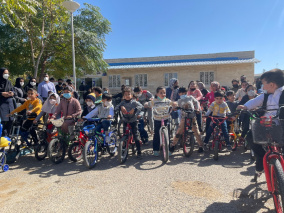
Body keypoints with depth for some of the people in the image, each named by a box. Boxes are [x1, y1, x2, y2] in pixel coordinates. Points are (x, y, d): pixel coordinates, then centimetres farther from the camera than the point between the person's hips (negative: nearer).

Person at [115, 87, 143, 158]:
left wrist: (134, 109, -33)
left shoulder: (134, 102, -4)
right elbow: (116, 108, -8)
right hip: (125, 121, 3)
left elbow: (141, 106, -17)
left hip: (133, 121, -3)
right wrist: (121, 107, -28)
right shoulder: (122, 103, 3)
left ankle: (139, 152, 3)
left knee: (136, 136, -6)